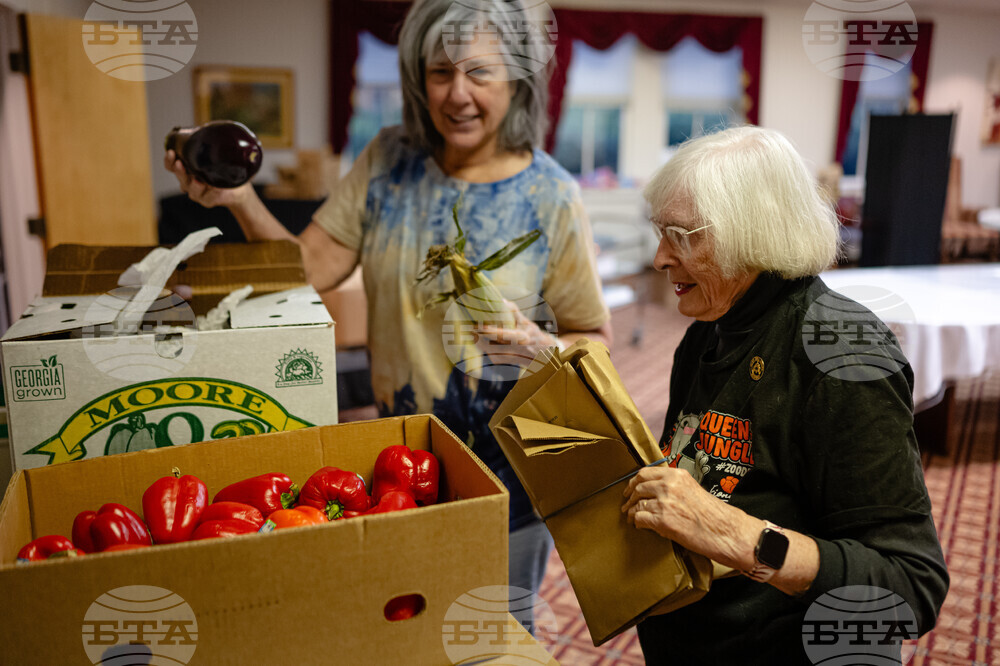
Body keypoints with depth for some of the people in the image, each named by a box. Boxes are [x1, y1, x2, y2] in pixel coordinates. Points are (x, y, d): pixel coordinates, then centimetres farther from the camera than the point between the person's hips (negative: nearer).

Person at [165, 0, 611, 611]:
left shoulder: (551, 196, -14)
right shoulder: (389, 162, -4)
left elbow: (596, 338, -7)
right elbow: (309, 269, -7)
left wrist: (539, 347, -27)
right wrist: (241, 200, -22)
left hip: (508, 464, -3)